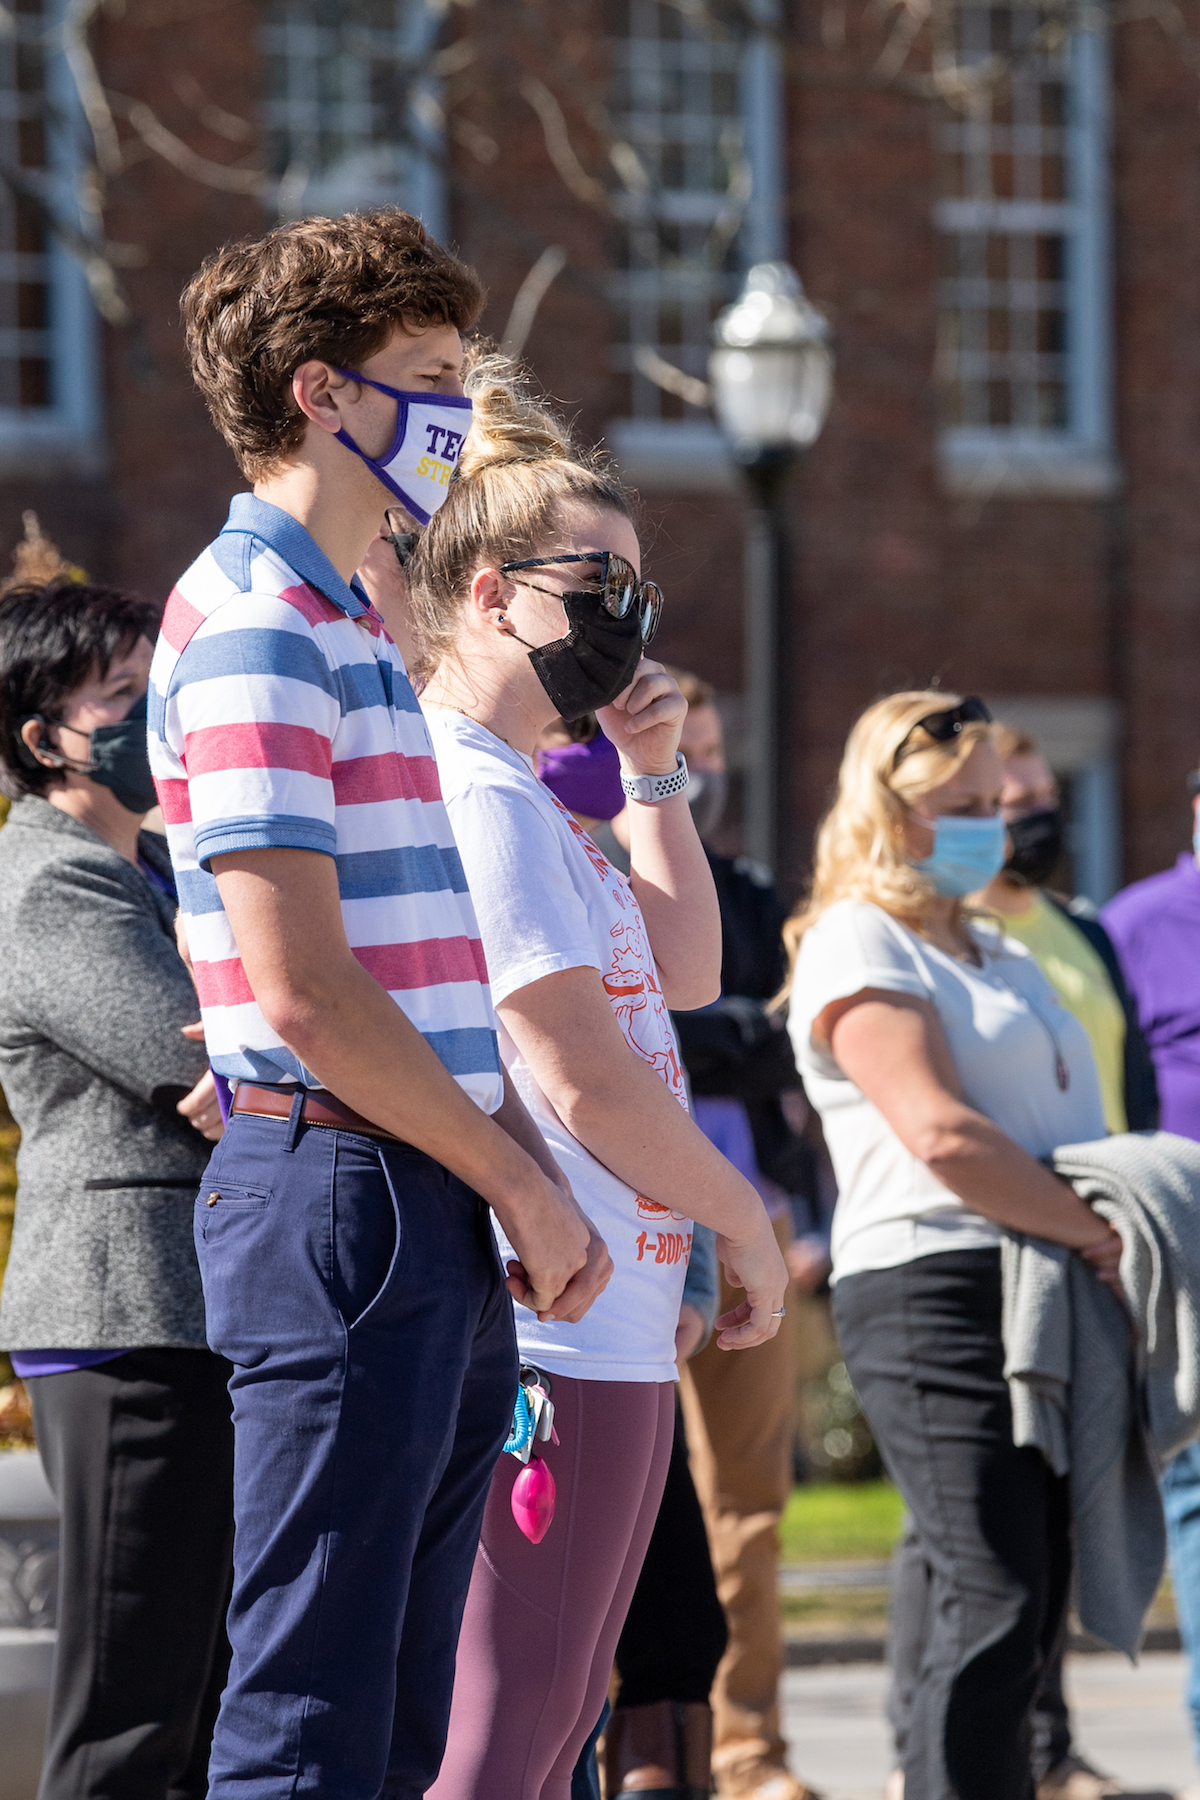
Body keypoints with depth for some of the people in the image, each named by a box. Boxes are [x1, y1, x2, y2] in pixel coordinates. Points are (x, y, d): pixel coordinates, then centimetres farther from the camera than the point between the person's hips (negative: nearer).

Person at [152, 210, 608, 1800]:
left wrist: (530, 1183, 8)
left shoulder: (355, 629, 21)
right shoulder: (253, 625, -11)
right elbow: (301, 986, -18)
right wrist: (520, 1182, -10)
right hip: (339, 1192, -10)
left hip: (434, 1207, 10)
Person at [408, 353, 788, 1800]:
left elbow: (685, 973, 27)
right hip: (549, 1338, -11)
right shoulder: (473, 796, -14)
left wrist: (654, 775, 18)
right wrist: (746, 1222, -5)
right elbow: (583, 1084, -18)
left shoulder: (521, 796, 18)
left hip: (609, 1324, 11)